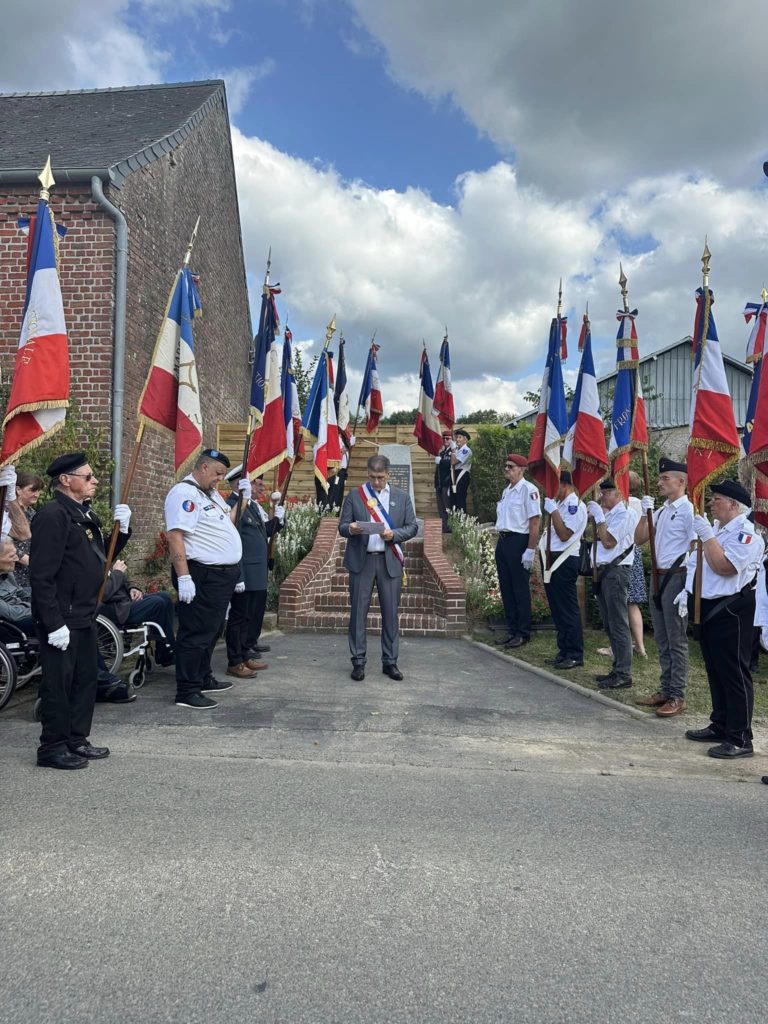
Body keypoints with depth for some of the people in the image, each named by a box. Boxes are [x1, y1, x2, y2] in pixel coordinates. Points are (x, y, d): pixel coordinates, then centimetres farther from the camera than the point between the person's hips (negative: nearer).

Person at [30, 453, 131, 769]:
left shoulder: (85, 514, 13)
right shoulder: (53, 515, -16)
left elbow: (102, 556, 21)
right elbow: (41, 575, -21)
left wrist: (122, 529, 4)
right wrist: (54, 624, -23)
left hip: (85, 617, 9)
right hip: (61, 621, -9)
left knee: (85, 680, 16)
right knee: (58, 683, 1)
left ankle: (77, 740, 28)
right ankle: (53, 748, 14)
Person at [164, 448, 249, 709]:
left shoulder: (211, 493, 16)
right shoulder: (184, 493, -15)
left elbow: (228, 520, 26)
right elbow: (175, 535, -23)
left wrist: (243, 497, 12)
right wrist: (183, 577, -28)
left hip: (222, 575, 10)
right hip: (202, 576, -10)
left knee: (211, 630, 19)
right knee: (196, 633, -4)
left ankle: (203, 678, 32)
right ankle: (187, 692, 3)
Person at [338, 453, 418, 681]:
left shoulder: (401, 497, 9)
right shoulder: (354, 495, 6)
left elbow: (412, 527, 7)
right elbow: (342, 526, 5)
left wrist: (394, 534, -12)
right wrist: (351, 529, -18)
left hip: (390, 561, 1)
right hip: (361, 561, -1)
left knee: (390, 613, 4)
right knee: (358, 612, 1)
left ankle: (390, 662, 15)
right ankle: (358, 661, 11)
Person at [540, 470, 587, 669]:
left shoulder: (575, 505, -11)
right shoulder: (559, 504, 16)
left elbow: (564, 535, -19)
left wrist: (553, 511, -19)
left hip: (564, 561, -9)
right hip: (551, 559, 9)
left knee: (568, 609, -4)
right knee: (557, 607, 13)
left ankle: (575, 655, 4)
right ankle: (564, 650, 23)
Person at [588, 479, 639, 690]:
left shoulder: (624, 514, -10)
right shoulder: (608, 514, 15)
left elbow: (608, 542, -17)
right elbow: (597, 538, 16)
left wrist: (599, 516, -10)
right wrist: (594, 516, 9)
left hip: (616, 571, -9)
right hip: (603, 570, 9)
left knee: (618, 624, -6)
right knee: (609, 625, 13)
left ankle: (624, 674, -1)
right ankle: (617, 669, 22)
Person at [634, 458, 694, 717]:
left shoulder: (688, 510, -12)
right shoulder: (661, 511, 14)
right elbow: (639, 539, 14)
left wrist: (688, 589, -20)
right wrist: (645, 513, 1)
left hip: (677, 577, -8)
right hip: (659, 577, 8)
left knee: (676, 640, 0)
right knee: (662, 639, 15)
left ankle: (677, 697, 9)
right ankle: (665, 690, 26)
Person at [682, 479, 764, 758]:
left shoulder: (746, 533, -14)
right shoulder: (714, 529, 15)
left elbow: (724, 567, -26)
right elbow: (697, 563, 23)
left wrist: (706, 535, -21)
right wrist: (689, 590, 11)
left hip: (730, 611, -9)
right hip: (707, 607, 9)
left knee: (734, 672, -4)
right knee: (715, 670, 16)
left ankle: (740, 740, 3)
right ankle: (720, 726, 28)